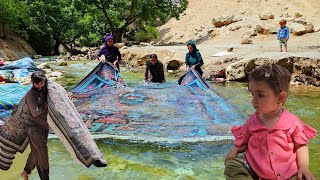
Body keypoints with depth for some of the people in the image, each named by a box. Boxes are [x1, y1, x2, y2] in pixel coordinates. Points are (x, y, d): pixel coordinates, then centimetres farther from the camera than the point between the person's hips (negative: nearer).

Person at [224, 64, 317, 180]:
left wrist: (304, 167, -11)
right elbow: (243, 140, 12)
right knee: (231, 166, -17)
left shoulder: (292, 122, -8)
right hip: (255, 169, 2)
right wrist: (234, 151, -6)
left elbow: (301, 145, 1)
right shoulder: (253, 121, 0)